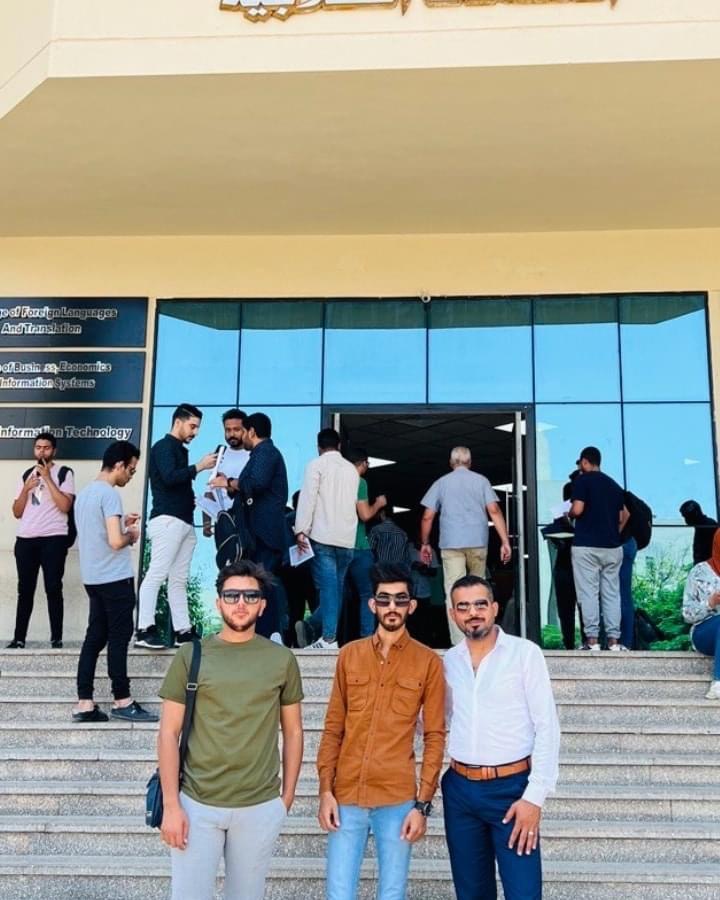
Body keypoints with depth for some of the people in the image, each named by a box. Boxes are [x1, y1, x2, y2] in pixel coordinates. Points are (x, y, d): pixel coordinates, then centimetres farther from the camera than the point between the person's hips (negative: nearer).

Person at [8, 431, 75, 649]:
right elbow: (17, 512, 13)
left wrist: (47, 478, -10)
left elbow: (65, 506, -11)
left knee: (53, 589, -5)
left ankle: (56, 639, -1)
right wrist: (26, 488, -2)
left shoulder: (64, 473, 2)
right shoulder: (26, 475, 16)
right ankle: (19, 638, 9)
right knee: (25, 589, 5)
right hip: (25, 539, 4)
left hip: (53, 539, -4)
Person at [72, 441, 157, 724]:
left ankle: (84, 704, 8)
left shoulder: (85, 493, 13)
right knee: (118, 639, -1)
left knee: (94, 638, 9)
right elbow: (115, 541, -23)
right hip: (115, 579, -9)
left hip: (93, 578, 9)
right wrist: (131, 535, -3)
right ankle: (122, 702, 7)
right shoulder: (109, 494, -16)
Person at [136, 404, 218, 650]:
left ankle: (182, 631, 7)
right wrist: (199, 466, -16)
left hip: (184, 522, 9)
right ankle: (144, 630, -10)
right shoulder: (163, 446, -3)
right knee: (156, 574, -11)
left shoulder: (180, 450, 22)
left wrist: (192, 499, 7)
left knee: (178, 579, 7)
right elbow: (169, 477, -19)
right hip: (167, 520, -9)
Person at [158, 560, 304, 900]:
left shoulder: (282, 660, 0)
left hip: (260, 807, 1)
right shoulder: (191, 656, -3)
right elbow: (169, 734, -2)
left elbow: (292, 732, 8)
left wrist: (287, 796, 6)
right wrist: (171, 805, -7)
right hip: (197, 804, -1)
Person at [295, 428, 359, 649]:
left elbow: (308, 498, -8)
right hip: (347, 538, 5)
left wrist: (301, 530, -9)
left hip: (323, 536, -4)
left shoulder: (316, 465, 0)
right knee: (336, 586, 10)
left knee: (328, 586, -8)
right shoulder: (352, 469, 16)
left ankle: (329, 638, -12)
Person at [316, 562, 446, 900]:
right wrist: (325, 790, 1)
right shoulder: (349, 655, 5)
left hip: (398, 799, -2)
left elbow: (434, 737, 0)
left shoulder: (428, 662, -1)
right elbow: (333, 728, 7)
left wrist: (423, 803, -5)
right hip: (346, 795, 2)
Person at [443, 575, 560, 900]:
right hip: (459, 789, 4)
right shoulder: (447, 661, 5)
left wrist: (534, 796, -13)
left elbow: (547, 728, -8)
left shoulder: (525, 653, -7)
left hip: (511, 787, -4)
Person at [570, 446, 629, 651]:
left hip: (586, 546, -5)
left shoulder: (582, 480, -4)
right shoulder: (614, 484, 15)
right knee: (611, 594, 7)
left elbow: (577, 509, -15)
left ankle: (592, 640, -5)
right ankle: (613, 640, 5)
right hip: (612, 546, 5)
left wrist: (569, 515, 6)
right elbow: (624, 516, 14)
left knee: (588, 594, -3)